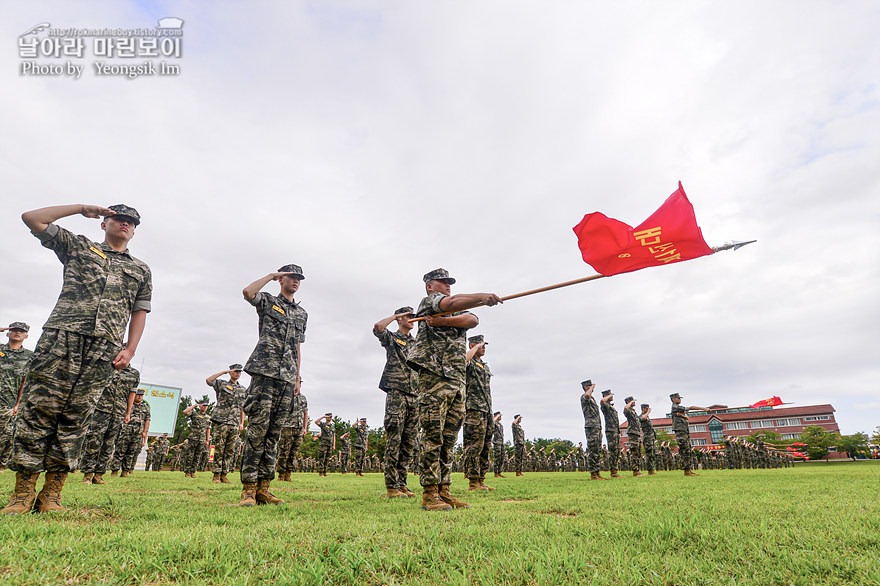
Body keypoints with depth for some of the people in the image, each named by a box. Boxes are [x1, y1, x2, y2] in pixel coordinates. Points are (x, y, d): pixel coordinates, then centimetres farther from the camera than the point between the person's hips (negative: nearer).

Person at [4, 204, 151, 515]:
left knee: (75, 419, 0)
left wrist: (129, 350, 2)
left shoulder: (141, 270, 21)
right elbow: (31, 218, 13)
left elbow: (140, 312, 14)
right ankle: (23, 492, 5)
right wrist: (81, 207, 14)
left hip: (104, 350, 1)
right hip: (61, 338, -1)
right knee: (39, 410, -4)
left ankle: (51, 494, 6)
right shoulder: (79, 247, 19)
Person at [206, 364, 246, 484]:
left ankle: (224, 475, 9)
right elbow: (208, 380, -13)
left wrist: (242, 423, 10)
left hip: (235, 424, 4)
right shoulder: (221, 384, 6)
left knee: (230, 451, 3)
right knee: (219, 449, -3)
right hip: (221, 422, -4)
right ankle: (216, 475, 4)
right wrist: (223, 372, -12)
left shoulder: (243, 390, 17)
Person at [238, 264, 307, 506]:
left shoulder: (302, 314, 23)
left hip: (287, 378, 5)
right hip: (265, 372, -5)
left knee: (274, 432, 4)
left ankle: (263, 488, 8)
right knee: (258, 428, -10)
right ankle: (248, 489, -5)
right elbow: (247, 292, -14)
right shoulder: (268, 302, 9)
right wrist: (271, 275, -1)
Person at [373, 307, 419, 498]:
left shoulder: (417, 343, 22)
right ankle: (391, 487, -3)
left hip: (415, 396, 6)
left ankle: (402, 484, 13)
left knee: (409, 443, 6)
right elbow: (377, 327, -17)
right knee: (394, 441, -8)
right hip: (396, 393, -6)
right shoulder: (390, 338, 6)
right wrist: (395, 315, -2)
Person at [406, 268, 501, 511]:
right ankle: (429, 494, -1)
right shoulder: (429, 300, 5)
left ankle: (443, 491, 13)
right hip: (434, 377, -7)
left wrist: (444, 321, -11)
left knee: (449, 438, 7)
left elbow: (472, 319, 4)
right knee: (433, 436, -7)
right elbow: (453, 303, -17)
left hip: (457, 380, 7)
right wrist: (482, 297, -32)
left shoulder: (458, 312, 27)